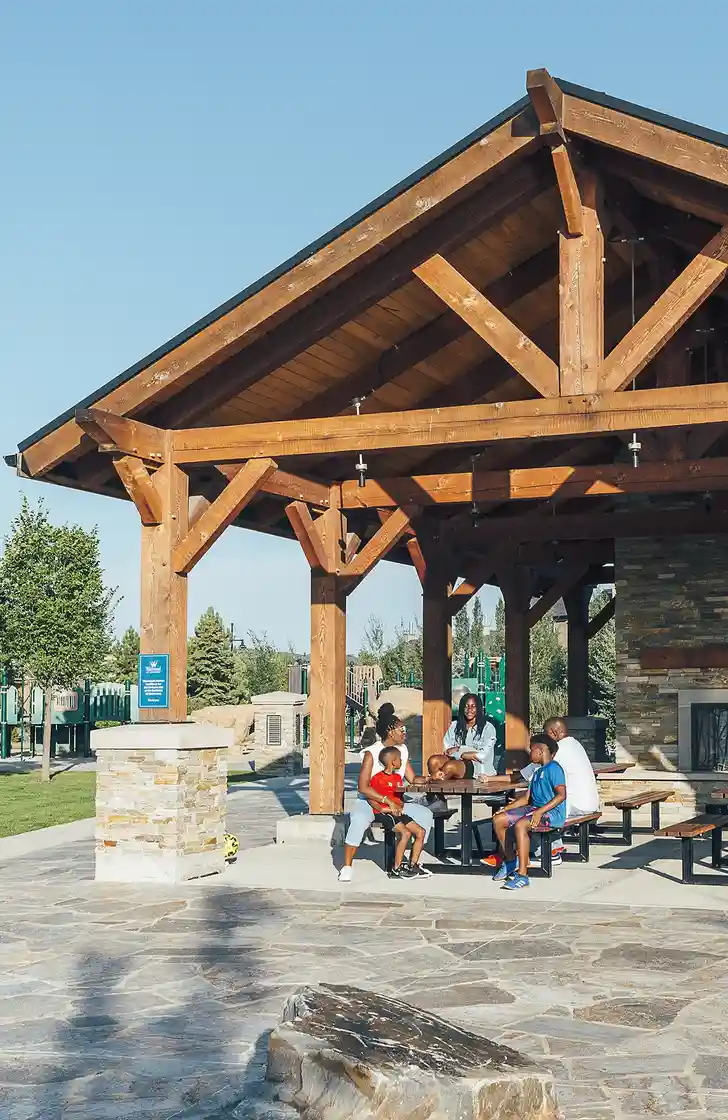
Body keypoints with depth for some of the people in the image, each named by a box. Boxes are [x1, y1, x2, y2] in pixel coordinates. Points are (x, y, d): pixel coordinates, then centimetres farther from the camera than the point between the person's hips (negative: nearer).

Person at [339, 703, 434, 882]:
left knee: (425, 814, -10)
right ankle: (347, 866, -25)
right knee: (359, 820, -39)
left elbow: (413, 779, 5)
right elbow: (363, 787, -22)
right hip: (368, 801, -6)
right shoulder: (371, 753, -16)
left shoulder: (403, 750, 5)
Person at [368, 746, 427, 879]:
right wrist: (382, 808, -19)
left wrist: (400, 806, -1)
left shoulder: (398, 777, 18)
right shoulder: (377, 778, -7)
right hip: (384, 813, -8)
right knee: (405, 833, -26)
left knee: (420, 832, -3)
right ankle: (396, 869, -20)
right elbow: (369, 798, -7)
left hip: (398, 812, 8)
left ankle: (413, 865, 4)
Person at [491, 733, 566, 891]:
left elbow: (561, 795, -21)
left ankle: (522, 875, -35)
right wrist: (506, 809, 11)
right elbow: (527, 797, 22)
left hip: (552, 812, -10)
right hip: (534, 808, 10)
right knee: (498, 820, 1)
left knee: (520, 825, -36)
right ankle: (510, 860, 12)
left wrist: (540, 811, -28)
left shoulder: (553, 768, -9)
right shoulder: (538, 772, 22)